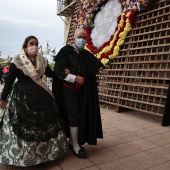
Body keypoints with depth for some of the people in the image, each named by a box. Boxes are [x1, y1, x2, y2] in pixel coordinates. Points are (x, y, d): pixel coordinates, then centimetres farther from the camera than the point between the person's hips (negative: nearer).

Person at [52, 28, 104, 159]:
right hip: (69, 89, -5)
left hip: (83, 90, 5)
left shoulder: (87, 55, 10)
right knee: (74, 116, -4)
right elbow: (58, 70, -12)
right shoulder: (66, 51, -5)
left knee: (83, 115, 8)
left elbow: (99, 67, 13)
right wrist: (75, 78, -16)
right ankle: (76, 146, 11)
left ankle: (71, 141, 26)